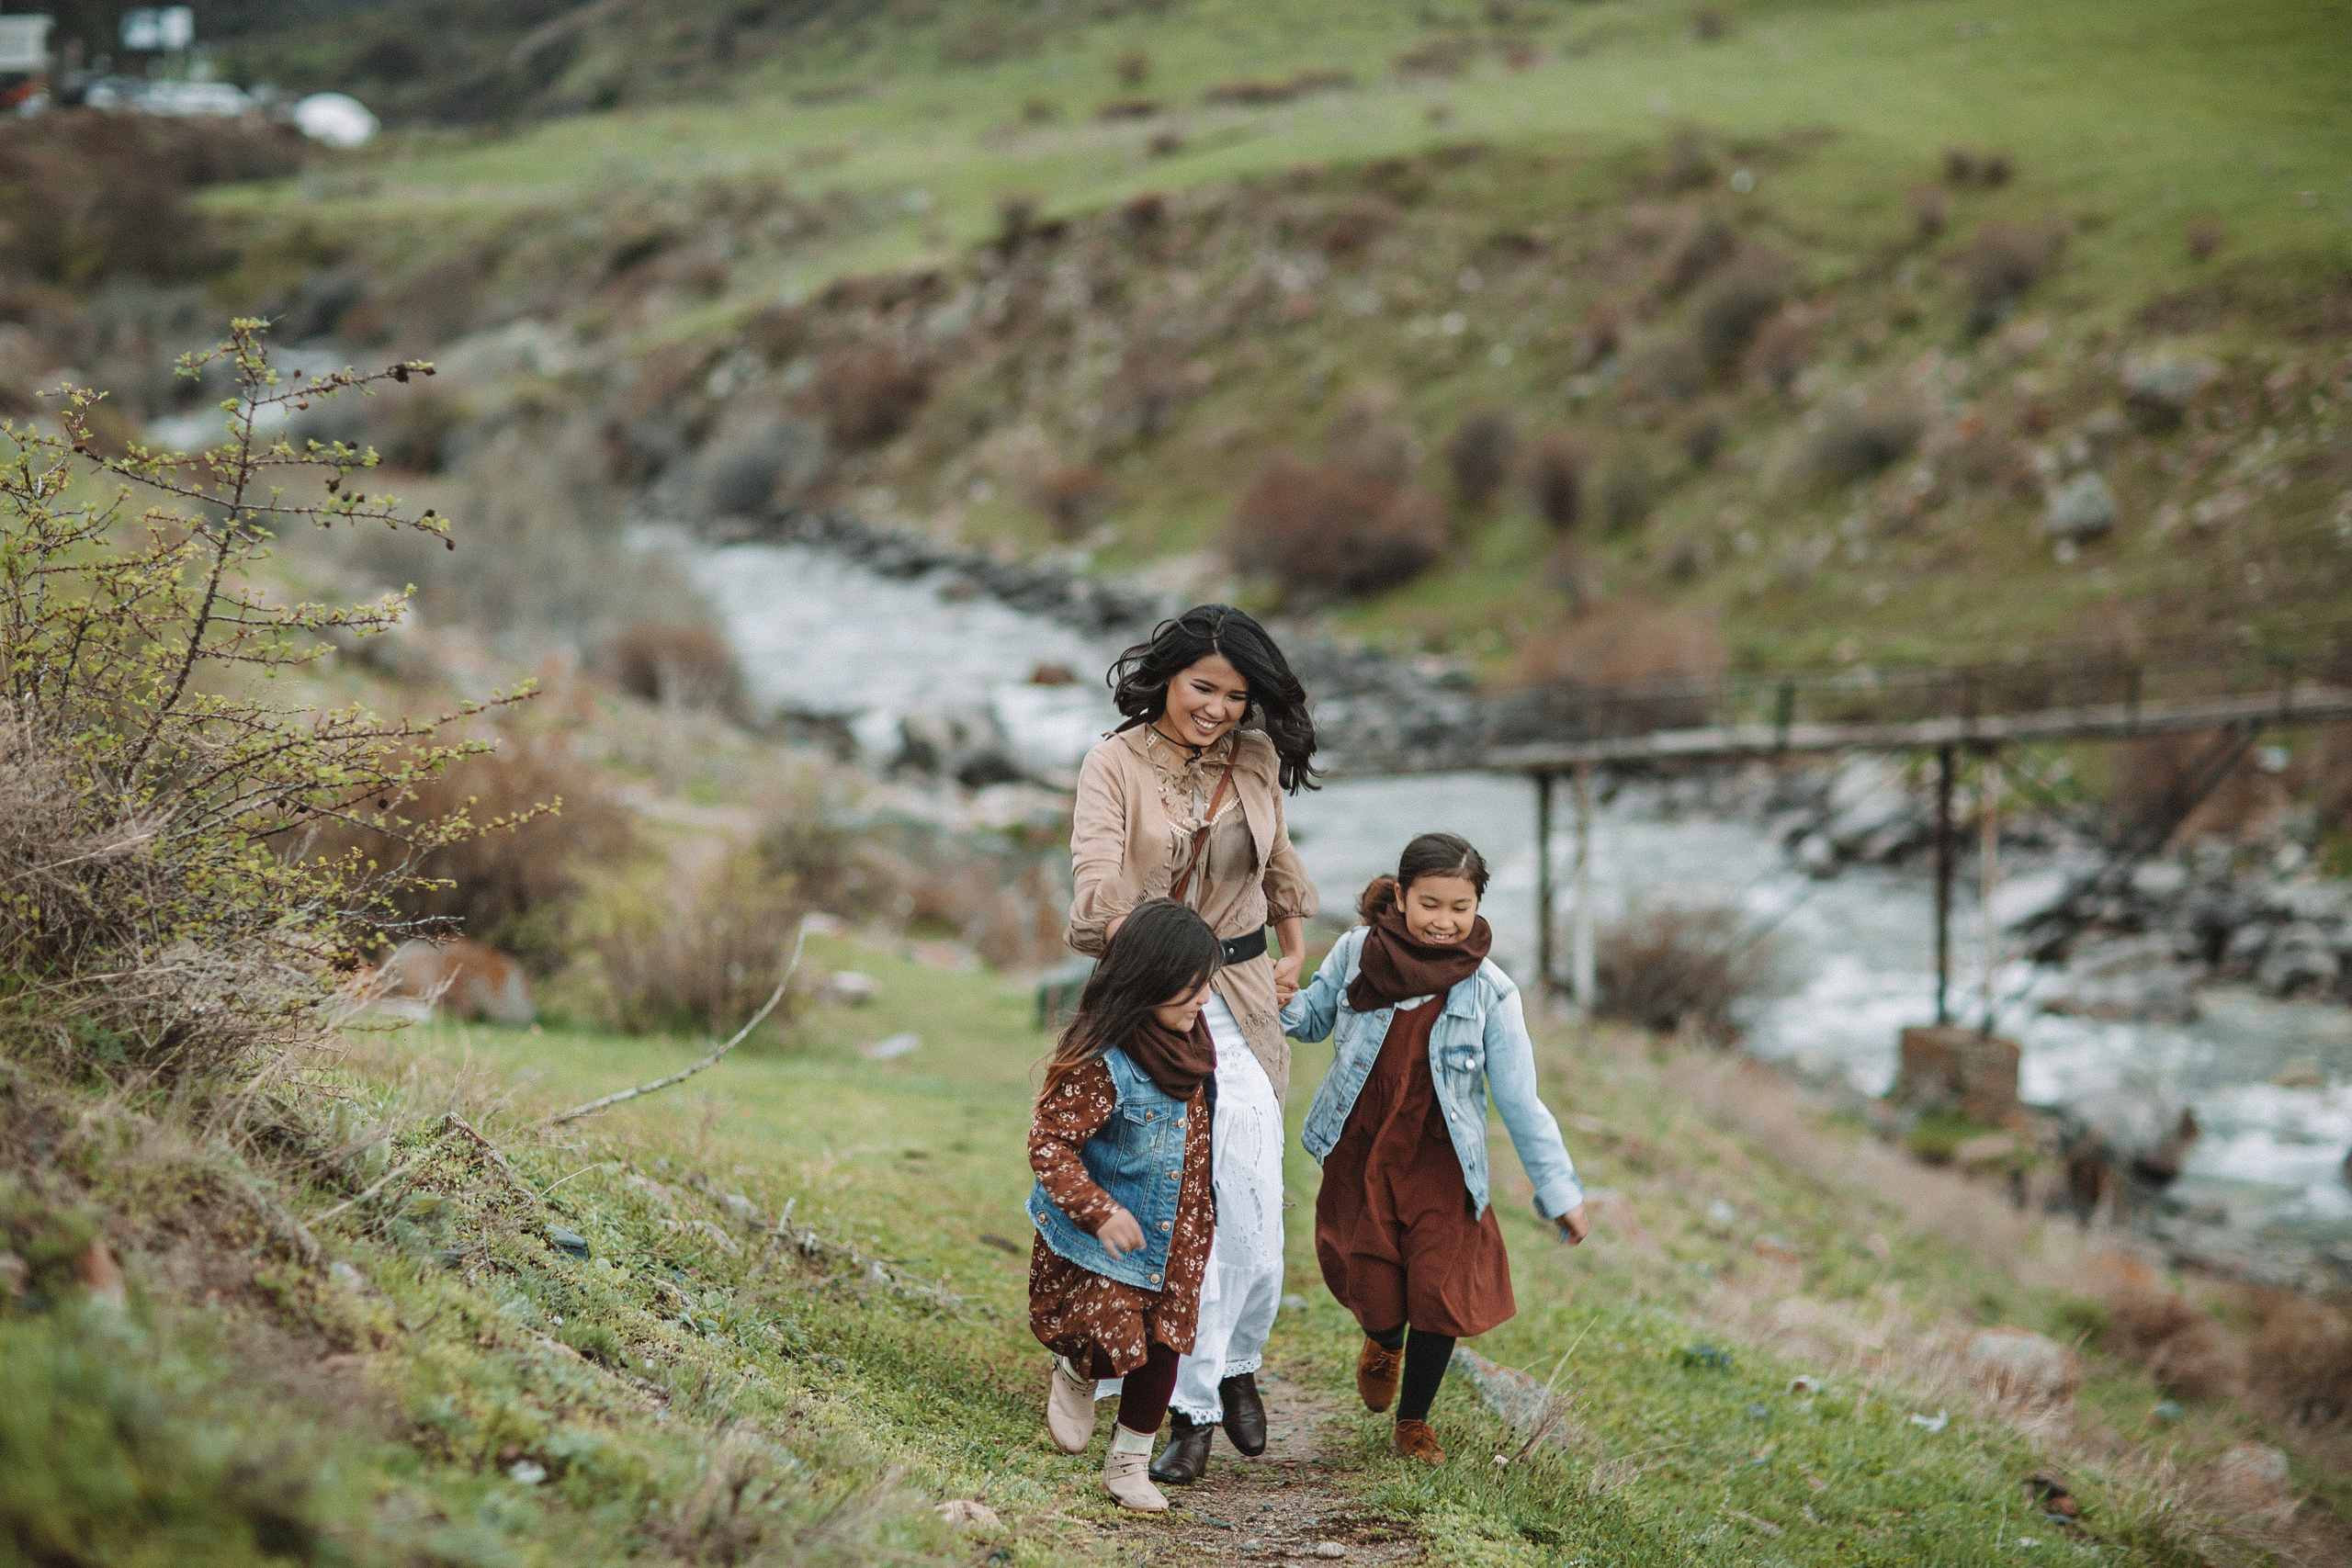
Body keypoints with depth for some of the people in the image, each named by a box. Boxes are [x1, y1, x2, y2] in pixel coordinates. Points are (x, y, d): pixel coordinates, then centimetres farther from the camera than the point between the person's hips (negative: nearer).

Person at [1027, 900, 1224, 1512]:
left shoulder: (1191, 1041, 0)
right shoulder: (1099, 1063, -25)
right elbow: (1049, 1143, -23)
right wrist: (1100, 1211, -28)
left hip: (1176, 1237, 7)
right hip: (1102, 1236, -7)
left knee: (1160, 1346, 8)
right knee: (1110, 1342, -13)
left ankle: (1129, 1462, 25)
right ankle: (1074, 1374, 24)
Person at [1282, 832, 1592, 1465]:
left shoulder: (1489, 991, -10)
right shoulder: (1357, 952, -7)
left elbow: (1520, 1100, -5)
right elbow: (1315, 1018, 12)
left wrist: (1559, 1191, -4)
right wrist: (1279, 1001, -12)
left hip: (1439, 1161, 0)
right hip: (1359, 1151, 1)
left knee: (1440, 1290, -5)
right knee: (1373, 1288, -2)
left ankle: (1414, 1422, 22)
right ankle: (1384, 1343, 39)